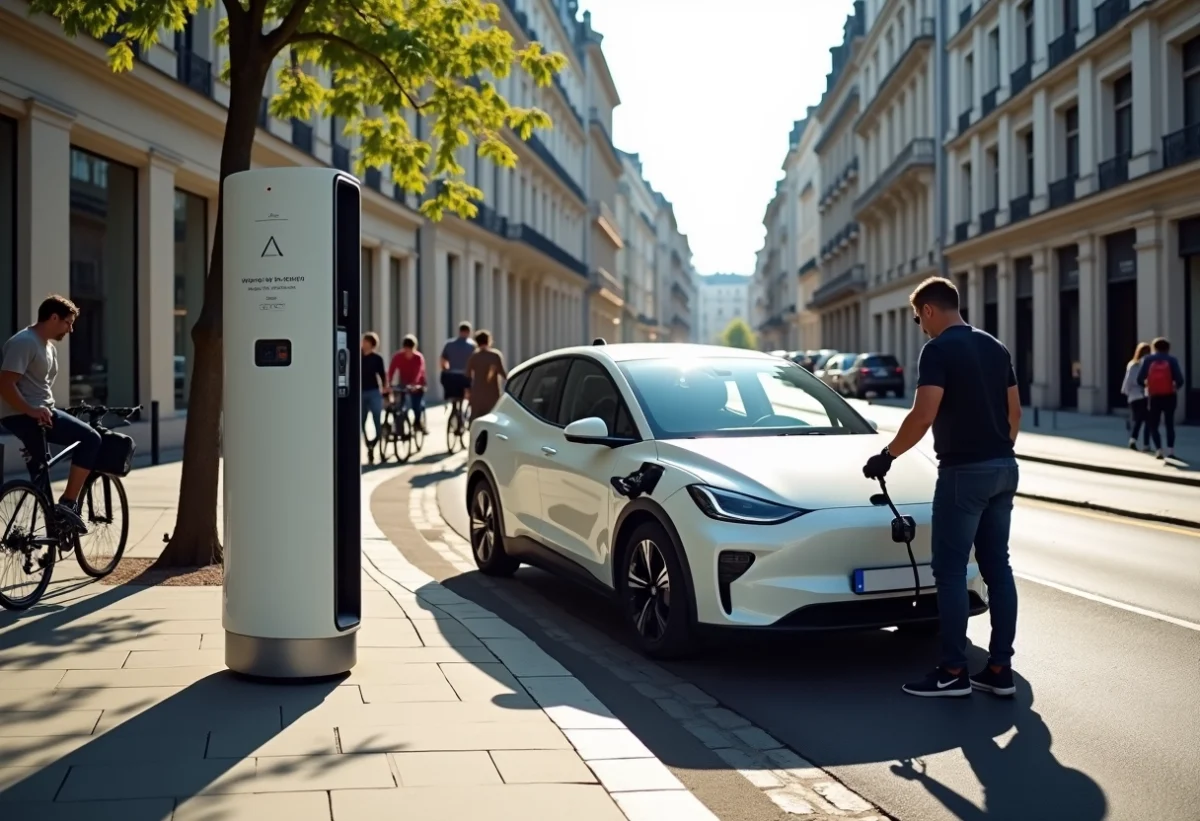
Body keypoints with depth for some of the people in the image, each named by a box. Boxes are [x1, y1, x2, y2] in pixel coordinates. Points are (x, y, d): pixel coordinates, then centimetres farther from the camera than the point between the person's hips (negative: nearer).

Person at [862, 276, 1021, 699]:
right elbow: (1014, 412, 16)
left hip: (963, 471, -8)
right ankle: (1000, 669, 12)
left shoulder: (938, 350, -12)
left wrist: (887, 455, -9)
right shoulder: (995, 348, 13)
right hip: (1003, 467, 8)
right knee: (997, 566, 10)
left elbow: (924, 415, -20)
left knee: (950, 572, -1)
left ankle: (953, 672, 2)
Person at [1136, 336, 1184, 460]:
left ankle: (1159, 451, -5)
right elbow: (1180, 380, -9)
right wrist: (1176, 386, 14)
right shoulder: (1172, 360, -1)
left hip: (1154, 397, 0)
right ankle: (1171, 451, 5)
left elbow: (1140, 380, -6)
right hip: (1169, 396, 0)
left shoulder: (1148, 360, 1)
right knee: (1170, 424, 14)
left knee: (1153, 425, 10)